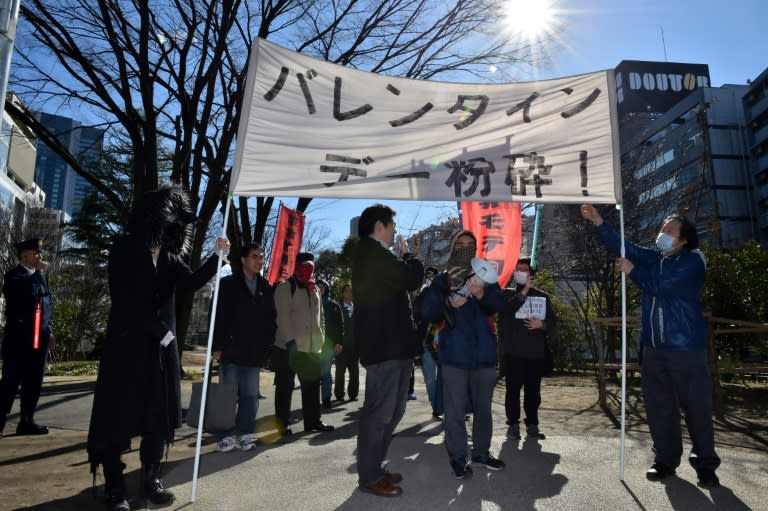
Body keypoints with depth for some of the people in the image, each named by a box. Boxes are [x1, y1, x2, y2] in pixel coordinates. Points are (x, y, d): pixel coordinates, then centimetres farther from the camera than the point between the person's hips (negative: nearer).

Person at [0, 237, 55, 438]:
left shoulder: (39, 276, 16)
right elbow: (30, 292, -27)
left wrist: (48, 331, 15)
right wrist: (40, 273, -15)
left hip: (39, 338, 7)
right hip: (19, 338, -7)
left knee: (33, 382, 9)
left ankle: (26, 421, 16)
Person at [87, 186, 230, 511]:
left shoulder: (169, 256, 9)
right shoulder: (125, 249, -4)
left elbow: (191, 283, -6)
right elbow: (124, 299, -11)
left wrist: (217, 256, -19)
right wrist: (160, 331, -12)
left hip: (162, 346, 5)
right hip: (127, 344, -5)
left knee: (158, 415, 9)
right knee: (117, 415, 1)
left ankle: (150, 479, 20)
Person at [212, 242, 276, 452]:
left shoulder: (266, 289, 11)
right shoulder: (228, 284, 0)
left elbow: (271, 320, 13)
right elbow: (217, 316, -4)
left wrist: (267, 346, 5)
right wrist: (217, 347, -11)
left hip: (255, 354, 3)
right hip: (231, 352, -3)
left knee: (250, 396, 7)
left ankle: (244, 435, 17)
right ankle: (225, 436, 14)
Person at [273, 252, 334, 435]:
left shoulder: (315, 289, 18)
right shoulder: (285, 287, -5)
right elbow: (283, 316, -13)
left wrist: (321, 338, 11)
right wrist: (290, 340, -20)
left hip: (311, 347, 7)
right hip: (289, 347, -7)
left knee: (312, 385, 11)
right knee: (285, 386, 3)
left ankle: (313, 421, 20)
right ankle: (283, 423, 12)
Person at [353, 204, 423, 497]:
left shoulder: (373, 255, 21)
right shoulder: (372, 252, -13)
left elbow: (398, 283, 24)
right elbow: (412, 279, -19)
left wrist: (401, 258, 10)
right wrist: (408, 256, -1)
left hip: (392, 343, 11)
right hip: (384, 345, -11)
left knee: (392, 411, 16)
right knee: (379, 412, -3)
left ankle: (374, 468, 26)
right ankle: (369, 477, 8)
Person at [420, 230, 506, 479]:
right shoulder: (441, 280, 5)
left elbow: (498, 304, -6)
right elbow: (427, 312, -3)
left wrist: (481, 294, -27)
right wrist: (448, 304, -22)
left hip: (484, 353, 3)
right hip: (454, 354, -3)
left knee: (483, 407, 14)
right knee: (455, 409, -1)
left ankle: (482, 451, 30)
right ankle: (457, 457, 11)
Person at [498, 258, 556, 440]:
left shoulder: (542, 296, 13)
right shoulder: (508, 293, 5)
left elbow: (552, 321, 14)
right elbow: (507, 309, -17)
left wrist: (541, 324, -7)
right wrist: (524, 291, -14)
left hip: (536, 352, 3)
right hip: (513, 351, -3)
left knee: (533, 390, 9)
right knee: (513, 388, 0)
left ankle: (532, 425, 18)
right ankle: (513, 424, 9)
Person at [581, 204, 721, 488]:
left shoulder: (692, 261, -7)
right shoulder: (654, 258, 12)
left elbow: (660, 285, -20)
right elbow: (623, 247, 2)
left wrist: (632, 271, -7)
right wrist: (598, 223, -9)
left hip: (686, 348, -6)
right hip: (654, 347, 6)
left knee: (696, 407, 2)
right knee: (659, 407, 10)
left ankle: (705, 464, 16)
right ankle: (665, 459, 20)